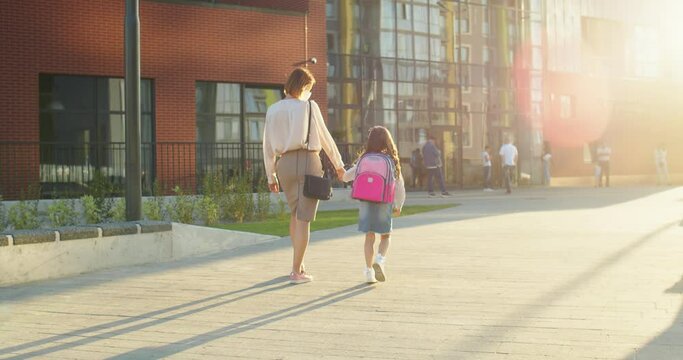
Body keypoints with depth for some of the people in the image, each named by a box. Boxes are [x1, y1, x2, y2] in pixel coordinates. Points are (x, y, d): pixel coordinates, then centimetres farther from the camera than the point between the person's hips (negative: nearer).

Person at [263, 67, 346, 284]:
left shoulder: (273, 110, 9)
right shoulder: (309, 106, -2)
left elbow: (268, 146, 9)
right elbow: (324, 137, 4)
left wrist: (271, 176, 16)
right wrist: (338, 163, 16)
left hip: (285, 164, 4)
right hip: (308, 161, -4)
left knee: (295, 213, 22)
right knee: (304, 218, -1)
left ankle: (299, 265, 24)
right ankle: (296, 272, -1)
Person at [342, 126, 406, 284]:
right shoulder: (391, 160, 0)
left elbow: (347, 176, 14)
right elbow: (399, 184, 3)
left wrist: (343, 176, 39)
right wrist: (398, 205, 17)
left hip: (365, 201, 1)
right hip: (384, 202, -1)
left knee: (369, 237, 10)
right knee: (385, 236, 14)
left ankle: (369, 271, 6)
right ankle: (380, 258, -11)